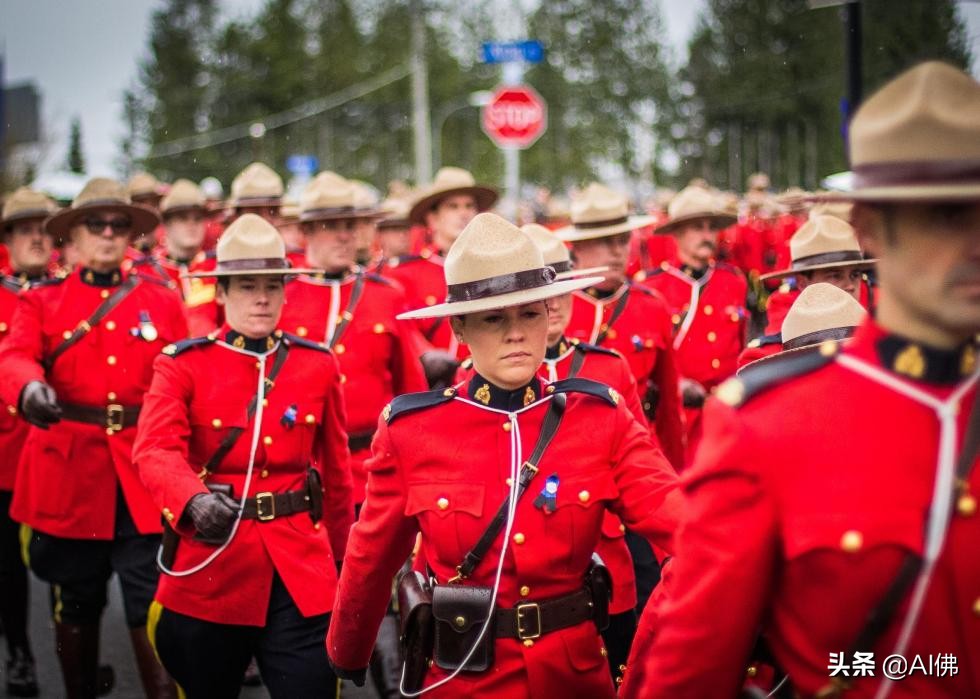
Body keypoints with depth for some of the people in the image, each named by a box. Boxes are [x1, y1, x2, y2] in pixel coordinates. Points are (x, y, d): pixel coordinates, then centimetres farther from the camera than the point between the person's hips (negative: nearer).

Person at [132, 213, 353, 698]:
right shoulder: (183, 364, -3)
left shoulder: (318, 365, 4)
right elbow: (155, 451, -19)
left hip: (301, 573, 1)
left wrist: (339, 558, 18)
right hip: (209, 572, -1)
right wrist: (195, 502, -39)